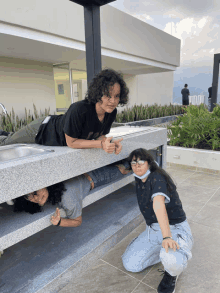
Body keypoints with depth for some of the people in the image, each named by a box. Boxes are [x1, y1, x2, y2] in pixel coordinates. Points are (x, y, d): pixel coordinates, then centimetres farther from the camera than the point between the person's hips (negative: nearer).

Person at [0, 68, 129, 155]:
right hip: (42, 129, -6)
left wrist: (110, 143, -29)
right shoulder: (79, 110, -42)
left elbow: (100, 135, -8)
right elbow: (71, 142, -31)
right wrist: (101, 144, -37)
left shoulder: (111, 113, -21)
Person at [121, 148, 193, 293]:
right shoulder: (139, 179, 3)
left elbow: (158, 205, -40)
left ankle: (172, 274, 0)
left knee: (171, 259, -41)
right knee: (130, 264, -3)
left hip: (176, 228, -8)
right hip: (153, 230, 8)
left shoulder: (157, 178, -21)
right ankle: (165, 253, 16)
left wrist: (167, 237, -48)